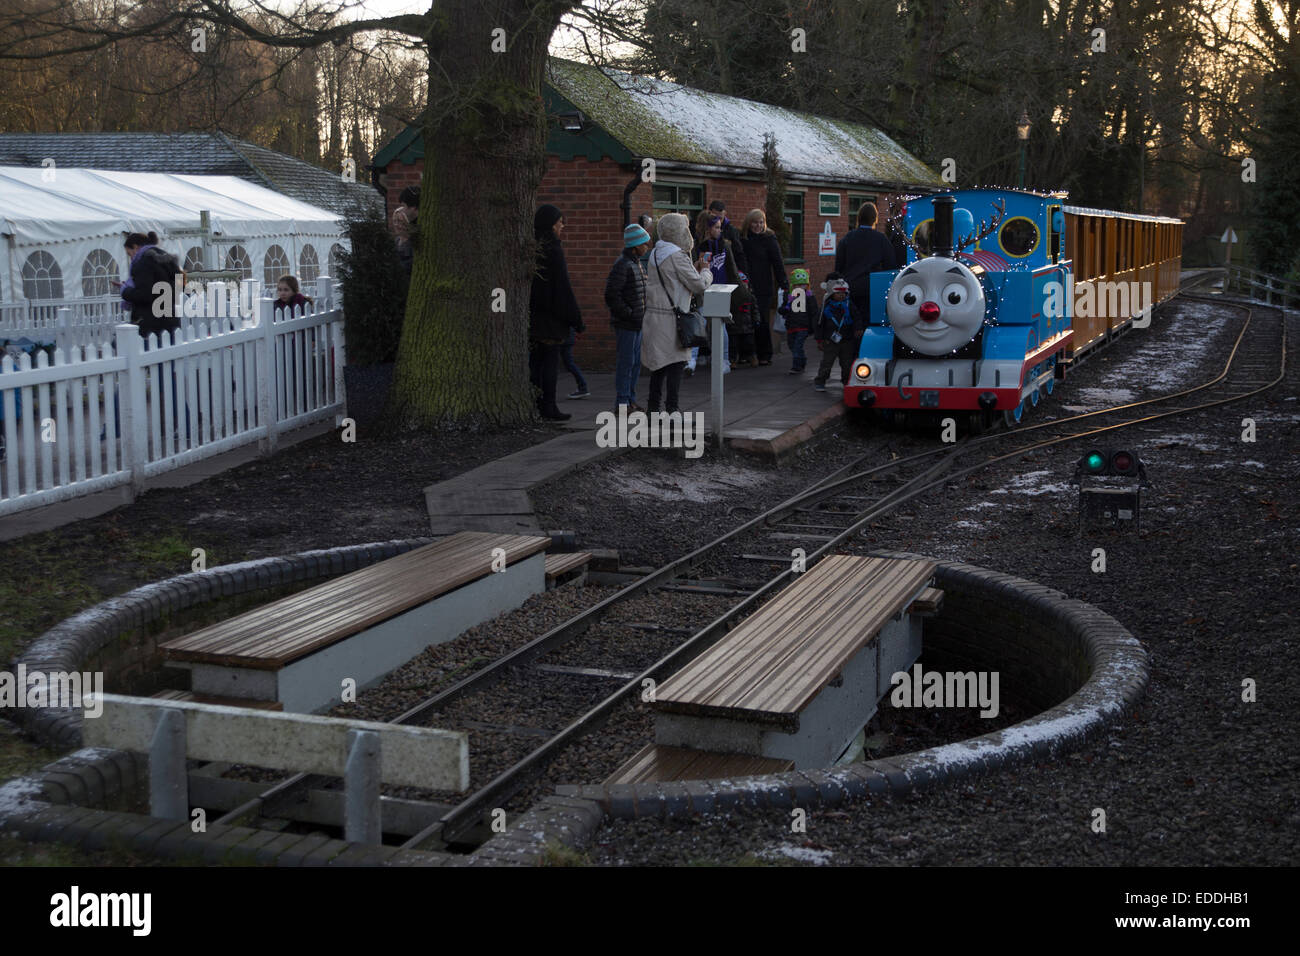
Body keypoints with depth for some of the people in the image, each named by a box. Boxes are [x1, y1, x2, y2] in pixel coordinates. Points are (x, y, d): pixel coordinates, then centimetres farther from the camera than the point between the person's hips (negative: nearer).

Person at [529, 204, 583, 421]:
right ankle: (548, 408, 0)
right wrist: (576, 319, -11)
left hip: (531, 312, 7)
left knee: (535, 360, 10)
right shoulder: (553, 250, -14)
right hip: (550, 314, -7)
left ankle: (535, 407, 13)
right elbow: (563, 287, -15)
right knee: (550, 361, -1)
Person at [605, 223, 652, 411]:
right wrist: (629, 313, -18)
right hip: (625, 324, -9)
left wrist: (641, 314, 14)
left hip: (637, 322, 9)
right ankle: (622, 403, 2)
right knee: (626, 362, -4)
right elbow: (611, 295, -21)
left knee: (636, 362, 14)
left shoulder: (638, 264, 14)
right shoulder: (623, 265, -16)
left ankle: (630, 399, 23)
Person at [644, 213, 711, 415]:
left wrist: (694, 269, 18)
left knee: (659, 363, 13)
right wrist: (705, 271, 6)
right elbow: (699, 285, -14)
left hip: (654, 314, 9)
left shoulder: (656, 253, 14)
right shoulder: (676, 256, -14)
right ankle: (671, 408, -6)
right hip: (670, 318, -9)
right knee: (675, 362, -5)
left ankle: (653, 407, 16)